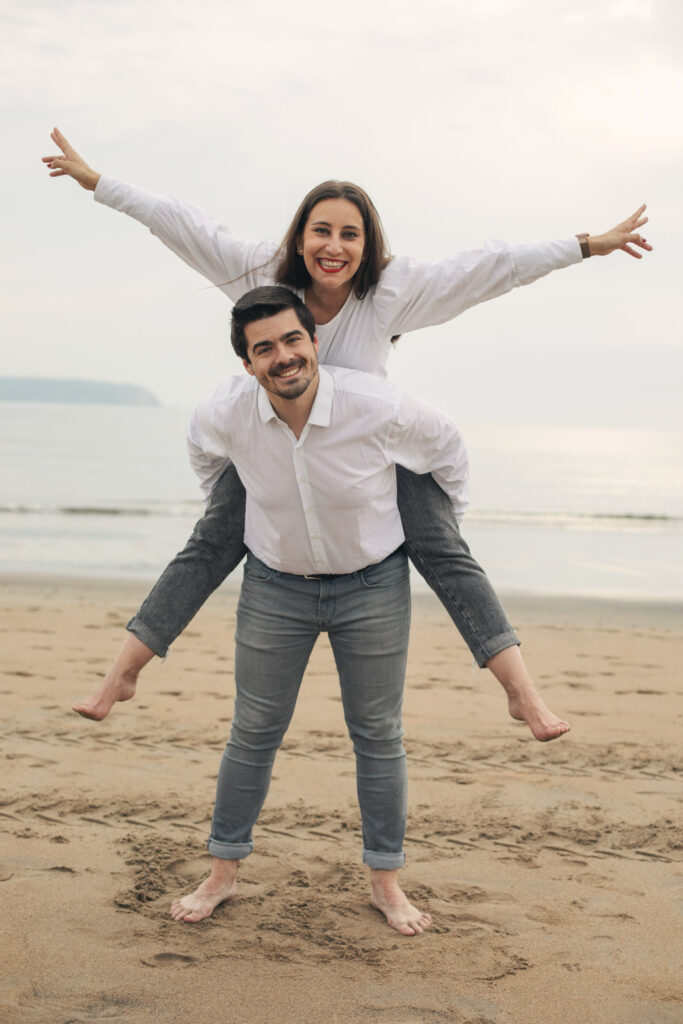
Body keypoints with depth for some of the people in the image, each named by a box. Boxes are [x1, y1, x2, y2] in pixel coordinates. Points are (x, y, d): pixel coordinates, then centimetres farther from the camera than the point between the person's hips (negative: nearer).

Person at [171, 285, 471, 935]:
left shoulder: (378, 407, -25)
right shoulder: (226, 414, -20)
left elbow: (447, 449, -3)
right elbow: (203, 445, 8)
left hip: (373, 585, -1)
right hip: (274, 584, 1)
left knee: (378, 735, 8)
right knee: (253, 734, 8)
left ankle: (385, 880, 23)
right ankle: (222, 874, 23)